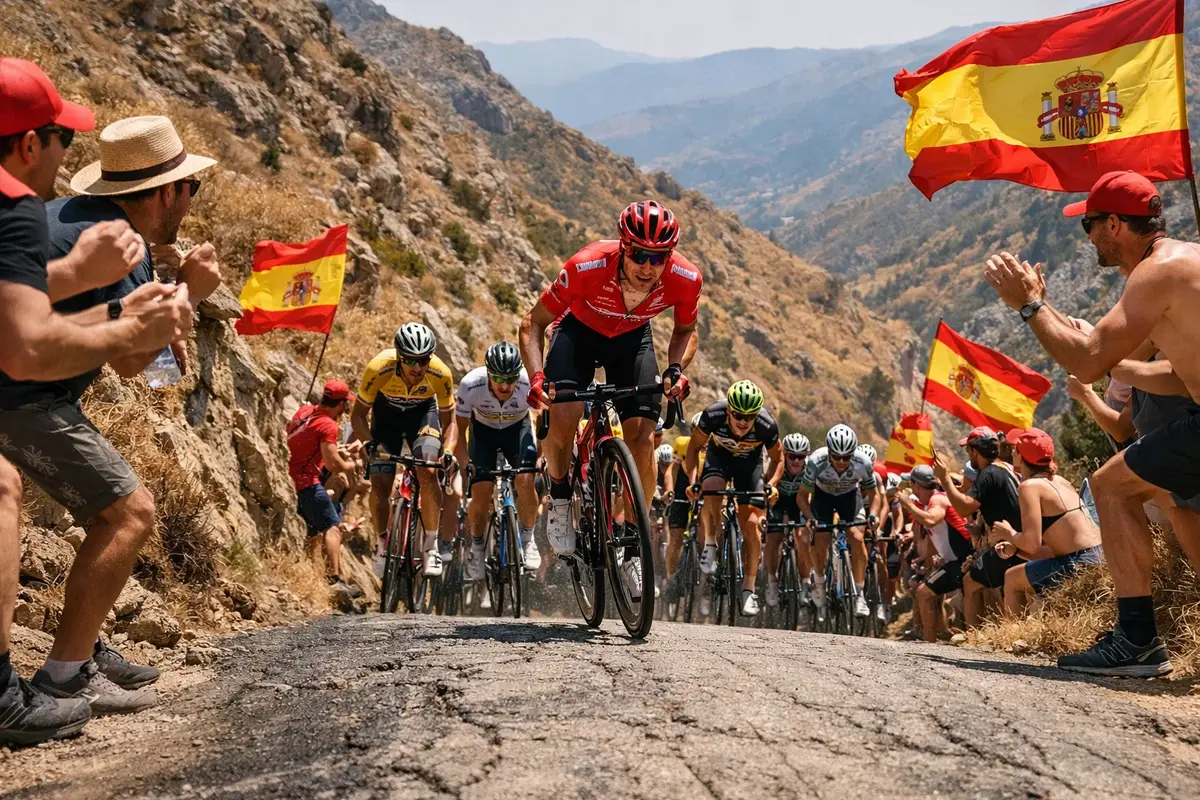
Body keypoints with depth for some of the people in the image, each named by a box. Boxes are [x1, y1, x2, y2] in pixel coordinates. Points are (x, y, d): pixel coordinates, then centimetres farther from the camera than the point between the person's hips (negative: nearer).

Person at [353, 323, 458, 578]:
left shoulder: (441, 374, -31)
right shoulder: (378, 368, -34)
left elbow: (448, 420, -16)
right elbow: (358, 415, -20)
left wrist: (448, 451, -34)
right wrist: (369, 444, -36)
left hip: (423, 412, 0)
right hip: (386, 414, 0)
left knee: (428, 473, -23)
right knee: (380, 484, -11)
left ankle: (432, 545, -9)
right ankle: (383, 545, 12)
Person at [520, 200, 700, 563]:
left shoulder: (685, 279, -29)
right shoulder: (587, 267, -37)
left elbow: (686, 330, -6)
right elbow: (533, 322, -23)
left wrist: (676, 369, -25)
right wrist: (537, 376, -38)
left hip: (632, 338, 2)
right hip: (579, 330, -2)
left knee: (643, 440, -11)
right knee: (563, 418, -26)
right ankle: (560, 499, 4)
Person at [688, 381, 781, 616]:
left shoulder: (766, 425, -33)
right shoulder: (713, 415, -34)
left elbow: (777, 458, -11)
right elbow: (694, 447, -14)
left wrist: (771, 484, -28)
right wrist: (692, 480, -26)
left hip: (750, 460, 0)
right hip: (719, 454, 0)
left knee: (751, 522, -11)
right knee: (712, 490, -33)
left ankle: (748, 589, -2)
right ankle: (711, 543, -8)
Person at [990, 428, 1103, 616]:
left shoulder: (1030, 486, -11)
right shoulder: (1058, 480, 15)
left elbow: (1032, 543, -19)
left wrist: (1010, 533, 1)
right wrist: (1015, 547, 12)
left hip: (1080, 565, -9)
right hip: (1098, 557, 9)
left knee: (1012, 578, 11)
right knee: (1027, 582, 30)